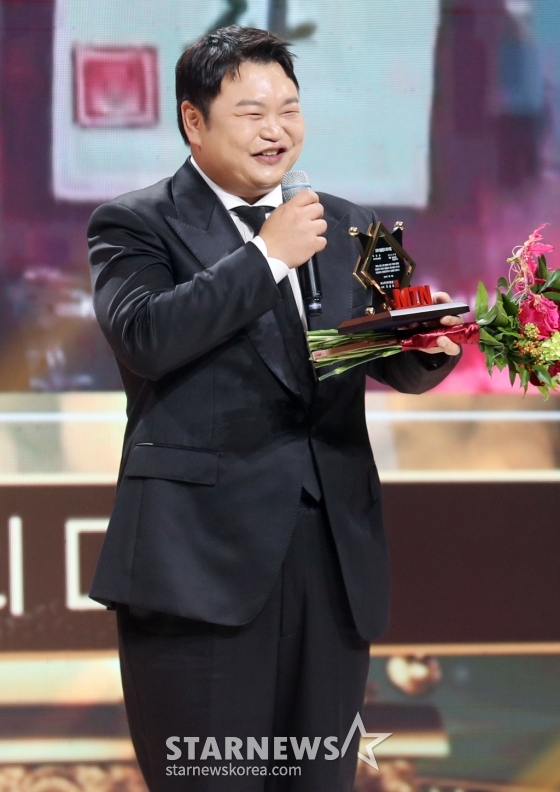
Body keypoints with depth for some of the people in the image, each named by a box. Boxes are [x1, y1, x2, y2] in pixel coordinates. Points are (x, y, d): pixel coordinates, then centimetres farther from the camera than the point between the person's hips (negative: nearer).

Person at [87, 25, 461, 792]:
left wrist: (431, 347, -9)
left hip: (333, 553, 5)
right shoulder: (135, 225, 0)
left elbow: (395, 363, 14)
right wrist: (267, 256, -14)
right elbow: (144, 335, -17)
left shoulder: (345, 228, 17)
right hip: (202, 557, -5)